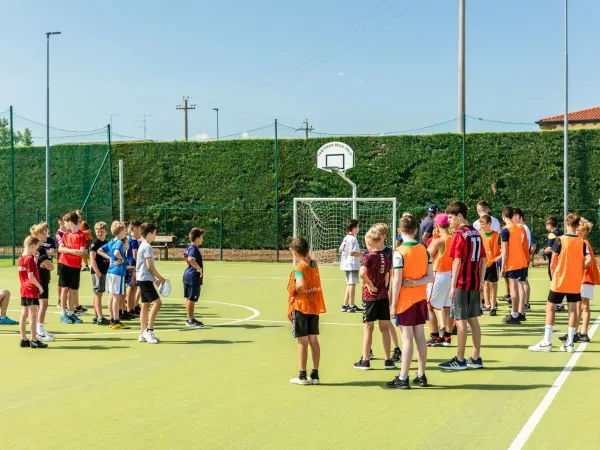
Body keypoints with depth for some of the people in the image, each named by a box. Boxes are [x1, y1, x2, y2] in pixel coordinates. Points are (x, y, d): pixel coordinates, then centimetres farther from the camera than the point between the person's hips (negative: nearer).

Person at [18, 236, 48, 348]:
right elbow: (31, 276, -21)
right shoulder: (30, 259, -16)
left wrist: (35, 259, 8)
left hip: (24, 290, 9)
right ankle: (34, 341, -3)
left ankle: (24, 340, 17)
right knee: (33, 315, -5)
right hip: (32, 290, -9)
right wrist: (39, 286, -12)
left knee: (24, 315, 11)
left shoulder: (21, 258, 9)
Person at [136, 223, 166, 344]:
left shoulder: (142, 246, 17)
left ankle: (143, 334, 10)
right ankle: (149, 330, -14)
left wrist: (156, 279, 17)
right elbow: (150, 266, -18)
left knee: (146, 305, 9)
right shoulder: (147, 247, -13)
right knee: (157, 302, -15)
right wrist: (161, 278, -9)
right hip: (146, 279, -10)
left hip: (142, 279, 10)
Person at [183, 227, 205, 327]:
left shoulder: (189, 247, 11)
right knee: (192, 299, -4)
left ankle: (190, 319, 23)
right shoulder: (194, 249, -20)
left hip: (188, 274, 10)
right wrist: (199, 268, -27)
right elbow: (191, 259, -38)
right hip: (193, 276, -10)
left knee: (189, 298, 15)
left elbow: (185, 257, 29)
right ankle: (190, 321, 1)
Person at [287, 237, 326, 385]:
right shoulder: (314, 264, 4)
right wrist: (307, 255, 9)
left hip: (300, 307, -7)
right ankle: (314, 375, 11)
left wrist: (295, 290, -11)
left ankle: (302, 376, 3)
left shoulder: (299, 268, -16)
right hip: (314, 306, 7)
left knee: (303, 341, -2)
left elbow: (301, 285, -30)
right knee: (314, 340, 8)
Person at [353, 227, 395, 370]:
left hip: (370, 296, -5)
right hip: (384, 296, 5)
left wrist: (370, 285, -18)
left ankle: (365, 361, 9)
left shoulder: (369, 257, -14)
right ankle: (388, 360, 12)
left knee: (368, 328, 3)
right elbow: (388, 276, 11)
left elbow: (362, 273, -31)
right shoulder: (386, 256, 5)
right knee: (385, 328, 9)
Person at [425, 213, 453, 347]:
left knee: (429, 307, 3)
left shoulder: (438, 241, -16)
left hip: (439, 275, -7)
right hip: (452, 275, 7)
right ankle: (447, 337, 14)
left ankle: (435, 337, 2)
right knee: (447, 308, 11)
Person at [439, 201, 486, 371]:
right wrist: (481, 282, 17)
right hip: (475, 284, 7)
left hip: (462, 284, -7)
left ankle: (460, 360, 3)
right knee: (473, 320, 12)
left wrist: (453, 286, -13)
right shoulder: (476, 234, 10)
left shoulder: (459, 235, -13)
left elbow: (457, 262, -18)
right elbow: (484, 260, 13)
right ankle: (476, 358, 16)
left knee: (461, 321, -1)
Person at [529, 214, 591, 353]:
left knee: (550, 308, 3)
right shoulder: (582, 242, 1)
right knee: (572, 310, 8)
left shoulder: (560, 240, -8)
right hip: (575, 282, 3)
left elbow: (553, 262, -7)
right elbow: (588, 260, -5)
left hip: (559, 280, -3)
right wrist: (579, 270, 10)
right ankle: (569, 343, 7)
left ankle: (546, 342, -1)